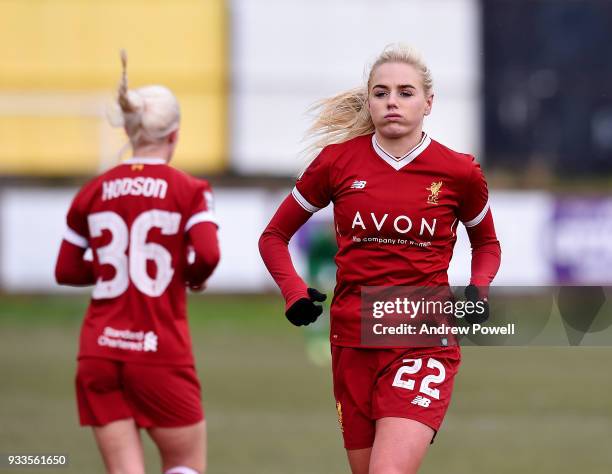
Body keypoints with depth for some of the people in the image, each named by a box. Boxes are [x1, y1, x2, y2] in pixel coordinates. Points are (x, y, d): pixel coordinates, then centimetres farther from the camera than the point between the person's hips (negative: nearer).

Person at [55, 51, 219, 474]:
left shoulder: (93, 193, 8)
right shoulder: (188, 190, -4)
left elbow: (66, 271, 12)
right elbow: (207, 255, -18)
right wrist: (194, 276, 3)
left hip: (99, 353, 4)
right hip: (161, 354, -4)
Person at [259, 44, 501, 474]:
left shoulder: (459, 172, -1)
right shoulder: (337, 161, 1)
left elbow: (487, 244, 19)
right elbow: (274, 236, 13)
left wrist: (478, 288, -2)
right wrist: (294, 291, -5)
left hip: (425, 340, -3)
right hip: (353, 341, 3)